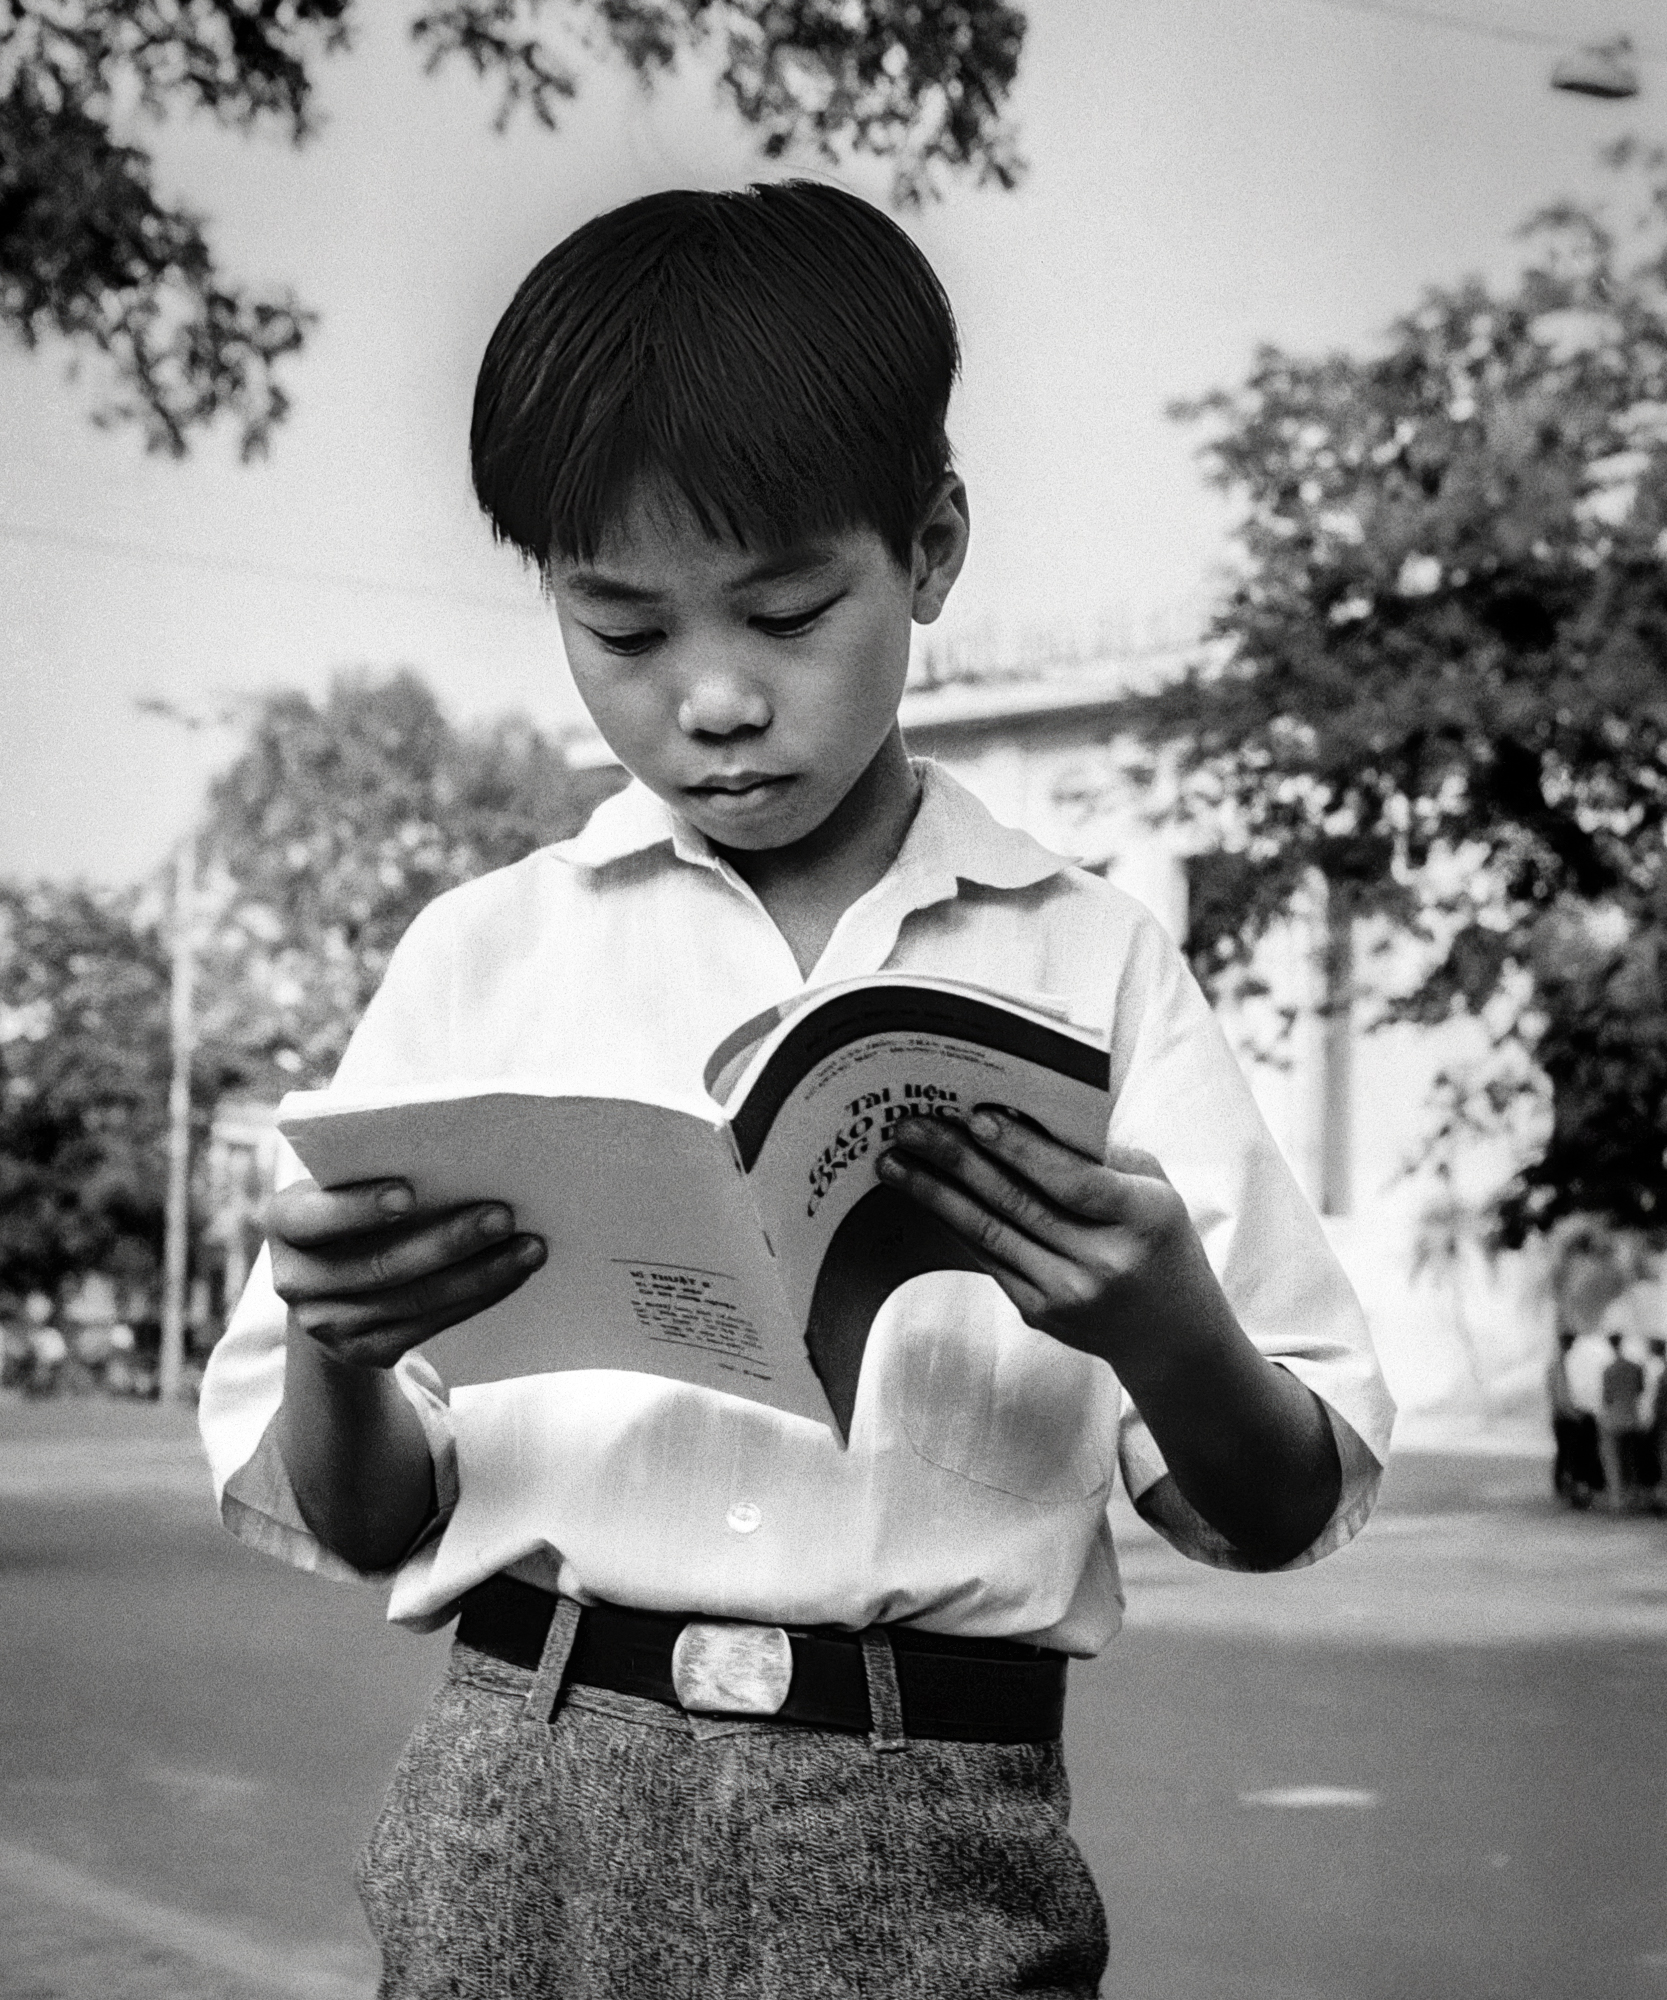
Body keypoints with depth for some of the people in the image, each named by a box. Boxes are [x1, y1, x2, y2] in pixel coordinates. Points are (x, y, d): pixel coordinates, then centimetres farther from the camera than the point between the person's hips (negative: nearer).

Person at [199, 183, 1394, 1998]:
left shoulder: (1083, 962, 5)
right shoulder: (481, 956, 8)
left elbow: (1282, 1508, 5)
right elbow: (350, 1524, 9)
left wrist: (1166, 1331, -15)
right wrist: (335, 1361, -13)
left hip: (934, 1847, 0)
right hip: (535, 1819, 1)